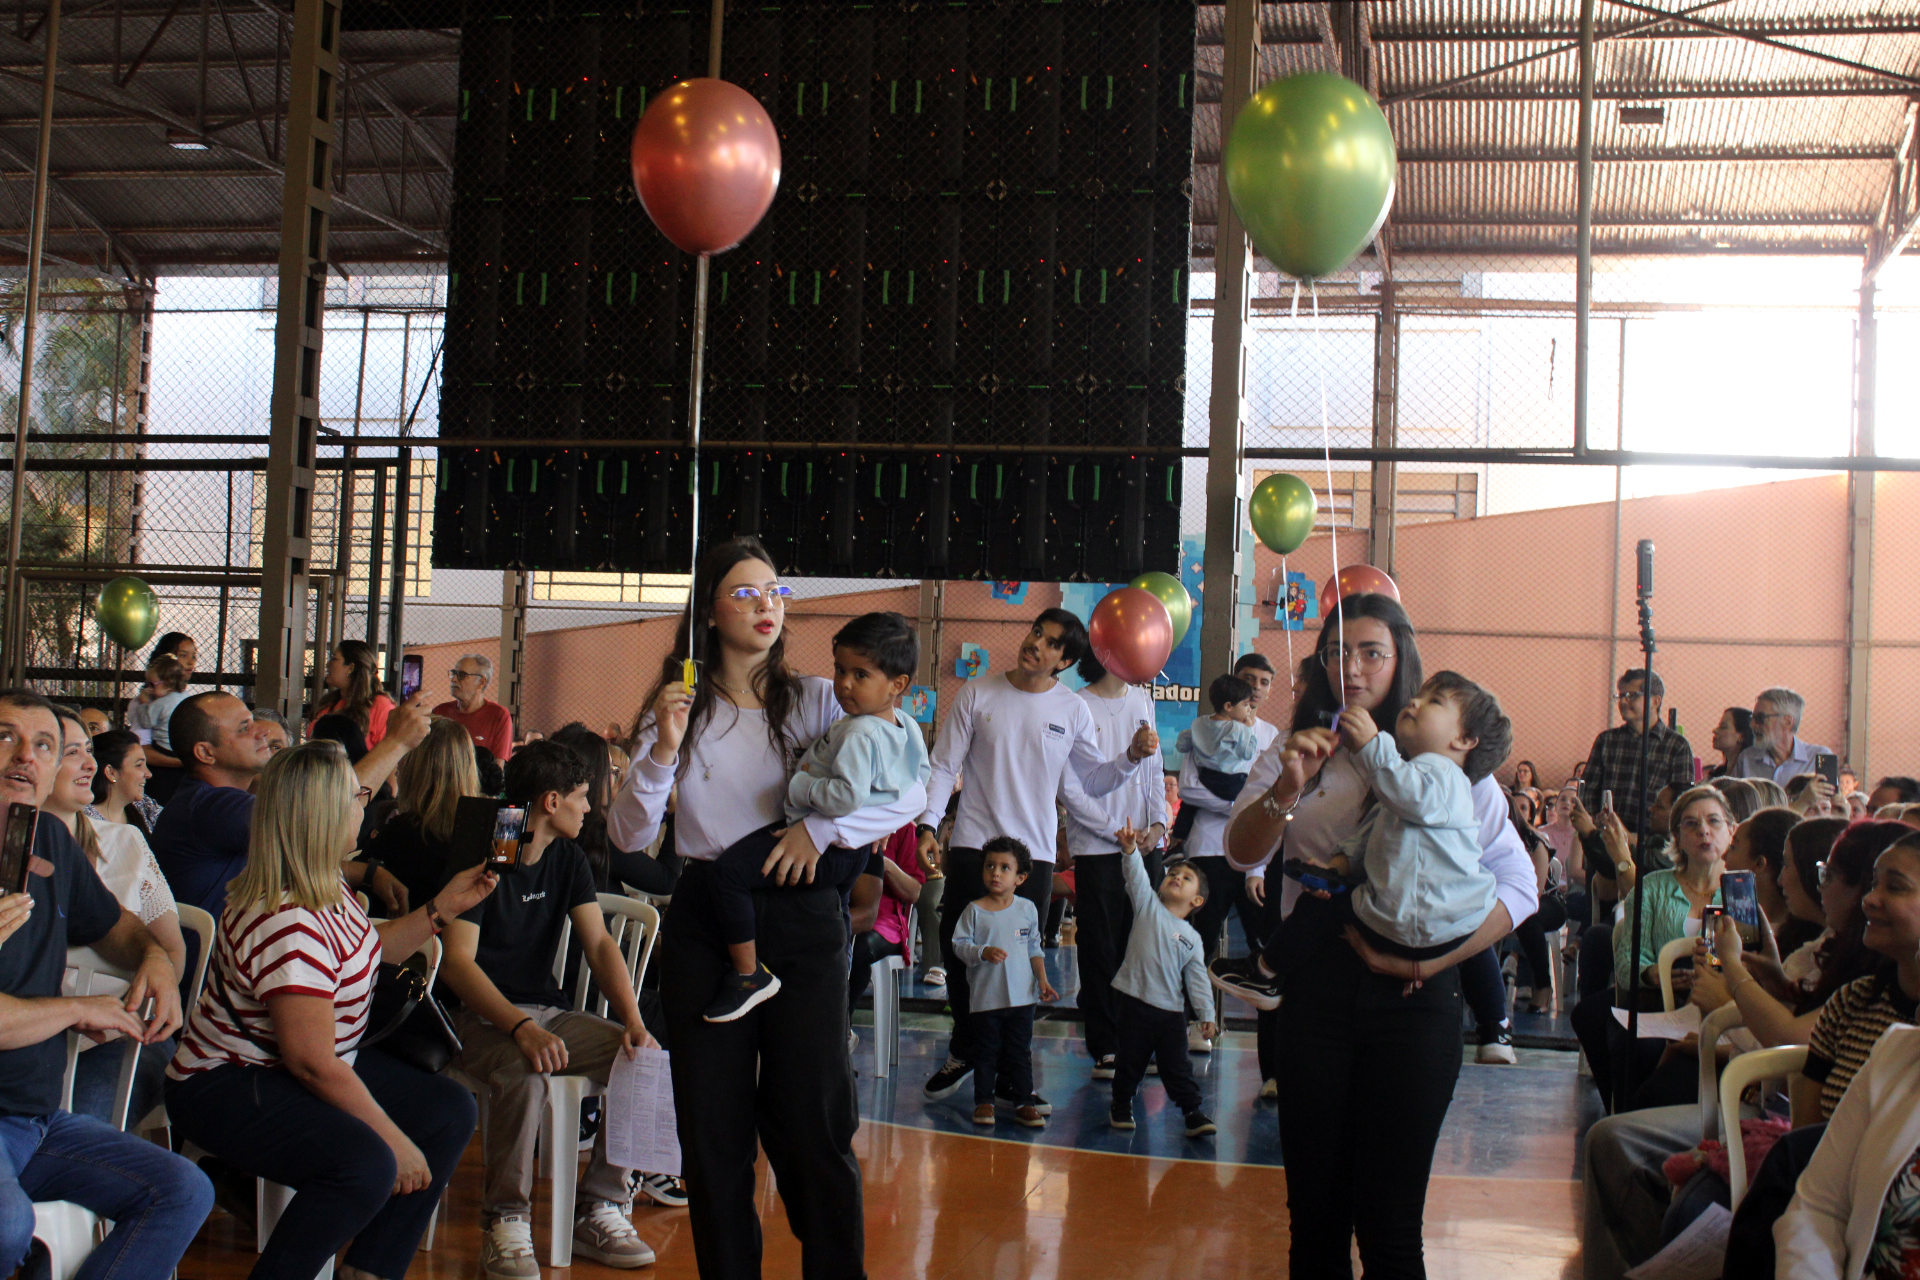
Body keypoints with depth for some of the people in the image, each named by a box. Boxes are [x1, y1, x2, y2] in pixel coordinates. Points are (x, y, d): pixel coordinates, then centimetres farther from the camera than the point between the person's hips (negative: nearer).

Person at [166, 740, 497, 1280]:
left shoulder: (327, 888, 3)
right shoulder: (287, 925, -29)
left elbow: (368, 950, 25)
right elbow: (312, 1062, -28)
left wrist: (444, 906, 16)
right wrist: (393, 1138, -21)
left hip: (320, 1067, 11)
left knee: (450, 1112, 4)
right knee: (368, 1165, -33)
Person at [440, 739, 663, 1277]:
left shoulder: (567, 858, 10)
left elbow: (599, 944, 3)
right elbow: (457, 962, -19)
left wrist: (634, 1022, -15)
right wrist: (521, 1029, -35)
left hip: (548, 1011, 6)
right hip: (479, 1016, -6)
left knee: (645, 1057, -18)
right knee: (524, 1072, -38)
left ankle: (600, 1208, -8)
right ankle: (505, 1221, -20)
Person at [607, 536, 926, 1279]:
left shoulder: (815, 701, 3)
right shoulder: (678, 708, 5)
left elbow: (910, 794, -3)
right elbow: (629, 836, 0)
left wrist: (821, 828, -15)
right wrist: (664, 750, -14)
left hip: (802, 918, -1)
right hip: (705, 921, 1)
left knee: (812, 1120, 0)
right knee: (714, 1123, 5)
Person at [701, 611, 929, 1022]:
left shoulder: (860, 734, -26)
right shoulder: (906, 728, 3)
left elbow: (848, 796, -38)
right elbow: (921, 777, 19)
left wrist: (801, 785, -23)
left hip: (827, 851, -11)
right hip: (853, 850, 11)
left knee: (728, 871, -22)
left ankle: (749, 975, -18)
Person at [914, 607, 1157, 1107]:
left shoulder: (1072, 711, 4)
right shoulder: (978, 695, 1)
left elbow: (1095, 781, 9)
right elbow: (945, 766, 2)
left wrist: (1133, 756, -8)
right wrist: (928, 822, -9)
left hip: (1034, 855, 0)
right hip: (972, 845, 0)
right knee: (959, 955, 4)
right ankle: (964, 1052, 26)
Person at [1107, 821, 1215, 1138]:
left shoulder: (1192, 938, 9)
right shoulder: (1147, 905, 4)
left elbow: (1197, 978, 9)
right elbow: (1136, 877, -12)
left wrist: (1207, 1015, 2)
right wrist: (1130, 850, -30)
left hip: (1171, 1008, 2)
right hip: (1134, 999, -2)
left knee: (1177, 1065, 3)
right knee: (1131, 1058, 8)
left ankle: (1192, 1111, 11)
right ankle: (1121, 1103, 26)